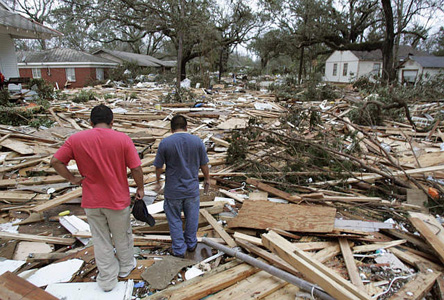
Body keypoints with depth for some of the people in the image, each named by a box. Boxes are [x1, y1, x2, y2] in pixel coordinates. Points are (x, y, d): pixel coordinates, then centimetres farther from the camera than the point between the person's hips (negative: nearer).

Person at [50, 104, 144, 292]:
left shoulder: (76, 139, -7)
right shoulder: (123, 139, -13)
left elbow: (55, 161, -6)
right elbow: (136, 168, -12)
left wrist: (73, 179, 2)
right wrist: (140, 188, 2)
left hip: (91, 201, 2)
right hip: (118, 199, -1)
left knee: (100, 240, 17)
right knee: (122, 236, 21)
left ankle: (107, 280, 30)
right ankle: (126, 267, 42)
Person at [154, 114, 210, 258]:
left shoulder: (165, 143, -12)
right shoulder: (197, 141, -6)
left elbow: (159, 167, -4)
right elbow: (204, 165, 1)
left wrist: (158, 182, 13)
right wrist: (207, 179, 17)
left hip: (173, 190, -2)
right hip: (192, 188, 2)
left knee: (174, 220, 14)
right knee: (192, 217, 19)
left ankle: (179, 249, 22)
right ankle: (191, 244, 35)